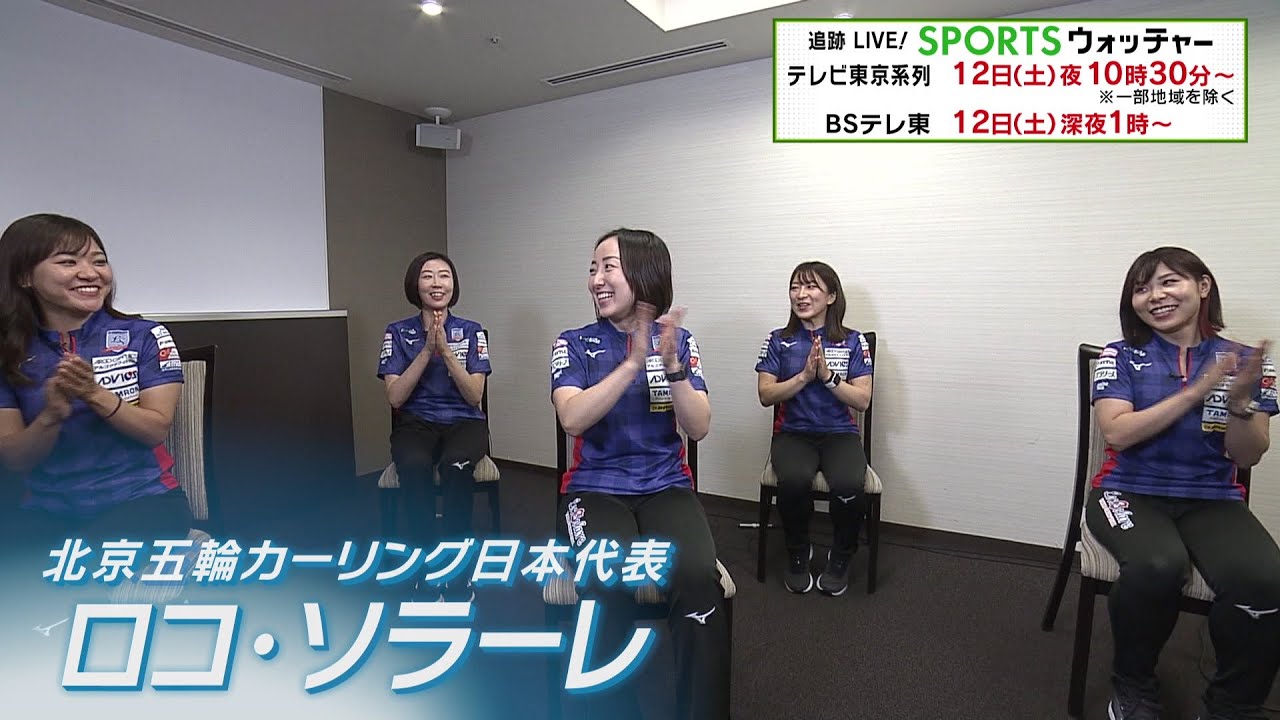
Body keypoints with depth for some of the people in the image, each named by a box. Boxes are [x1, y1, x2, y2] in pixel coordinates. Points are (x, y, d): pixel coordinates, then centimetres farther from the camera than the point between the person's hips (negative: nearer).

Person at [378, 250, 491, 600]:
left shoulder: (471, 331, 6)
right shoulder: (398, 332, 6)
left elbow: (474, 396, -3)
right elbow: (395, 397, -4)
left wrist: (446, 350, -14)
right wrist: (427, 350, -13)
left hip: (464, 422, 0)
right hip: (416, 423, 0)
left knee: (455, 466, -35)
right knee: (415, 467, -35)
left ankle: (456, 581, -22)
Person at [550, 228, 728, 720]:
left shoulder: (679, 340, 6)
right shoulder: (575, 344, 3)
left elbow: (699, 429, -2)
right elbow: (572, 418, -15)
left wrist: (671, 366, -17)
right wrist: (633, 362, -23)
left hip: (667, 487, 1)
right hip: (596, 488, -1)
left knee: (698, 578, -28)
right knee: (606, 585, -30)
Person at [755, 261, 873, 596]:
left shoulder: (853, 342, 5)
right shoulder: (778, 341, 6)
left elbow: (862, 400, -2)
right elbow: (766, 395, -2)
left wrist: (827, 375, -15)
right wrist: (805, 375, -14)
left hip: (840, 433, 0)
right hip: (793, 433, 0)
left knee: (849, 485, -31)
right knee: (794, 480, -33)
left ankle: (841, 557, 1)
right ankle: (798, 554, -2)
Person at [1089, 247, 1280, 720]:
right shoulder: (1121, 357, 1)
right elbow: (1118, 433, -12)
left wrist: (1240, 401, -18)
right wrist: (1197, 390, -19)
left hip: (1213, 499, 2)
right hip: (1131, 492, -2)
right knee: (1158, 566, -35)